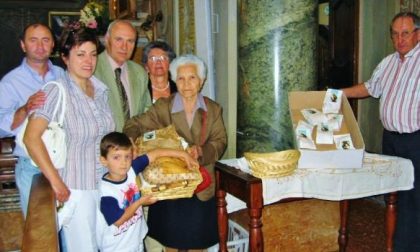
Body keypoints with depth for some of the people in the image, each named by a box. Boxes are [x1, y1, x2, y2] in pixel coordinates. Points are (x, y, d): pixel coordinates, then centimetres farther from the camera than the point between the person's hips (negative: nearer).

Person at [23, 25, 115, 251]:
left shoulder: (101, 89, 5)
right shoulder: (57, 91, -15)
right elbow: (31, 138, -22)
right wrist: (56, 182, -20)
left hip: (106, 183, 6)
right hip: (76, 188, -6)